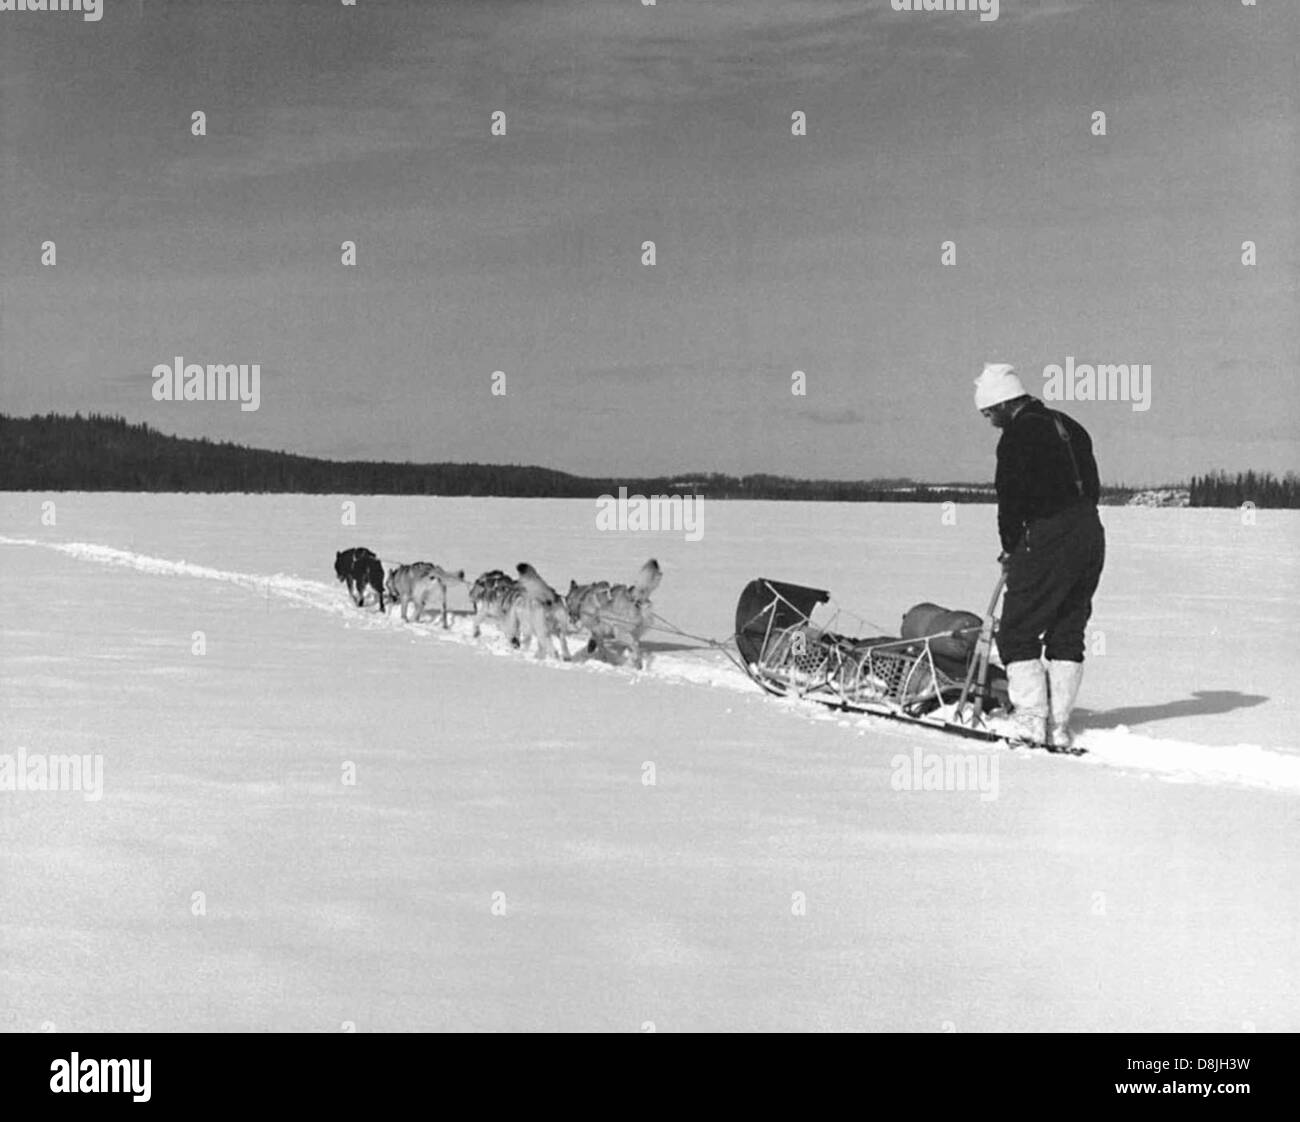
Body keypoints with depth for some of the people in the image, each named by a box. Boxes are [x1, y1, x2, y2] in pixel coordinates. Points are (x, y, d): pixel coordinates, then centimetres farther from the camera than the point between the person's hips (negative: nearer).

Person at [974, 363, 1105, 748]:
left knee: (1017, 634, 0)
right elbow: (1092, 488, 18)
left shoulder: (1017, 436, -8)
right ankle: (1059, 725, 11)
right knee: (1067, 633, 13)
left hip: (1047, 542, -8)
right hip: (1091, 537, 8)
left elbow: (1011, 499, -10)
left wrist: (1011, 548, 4)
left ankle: (1032, 721, -6)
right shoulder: (1069, 427, 18)